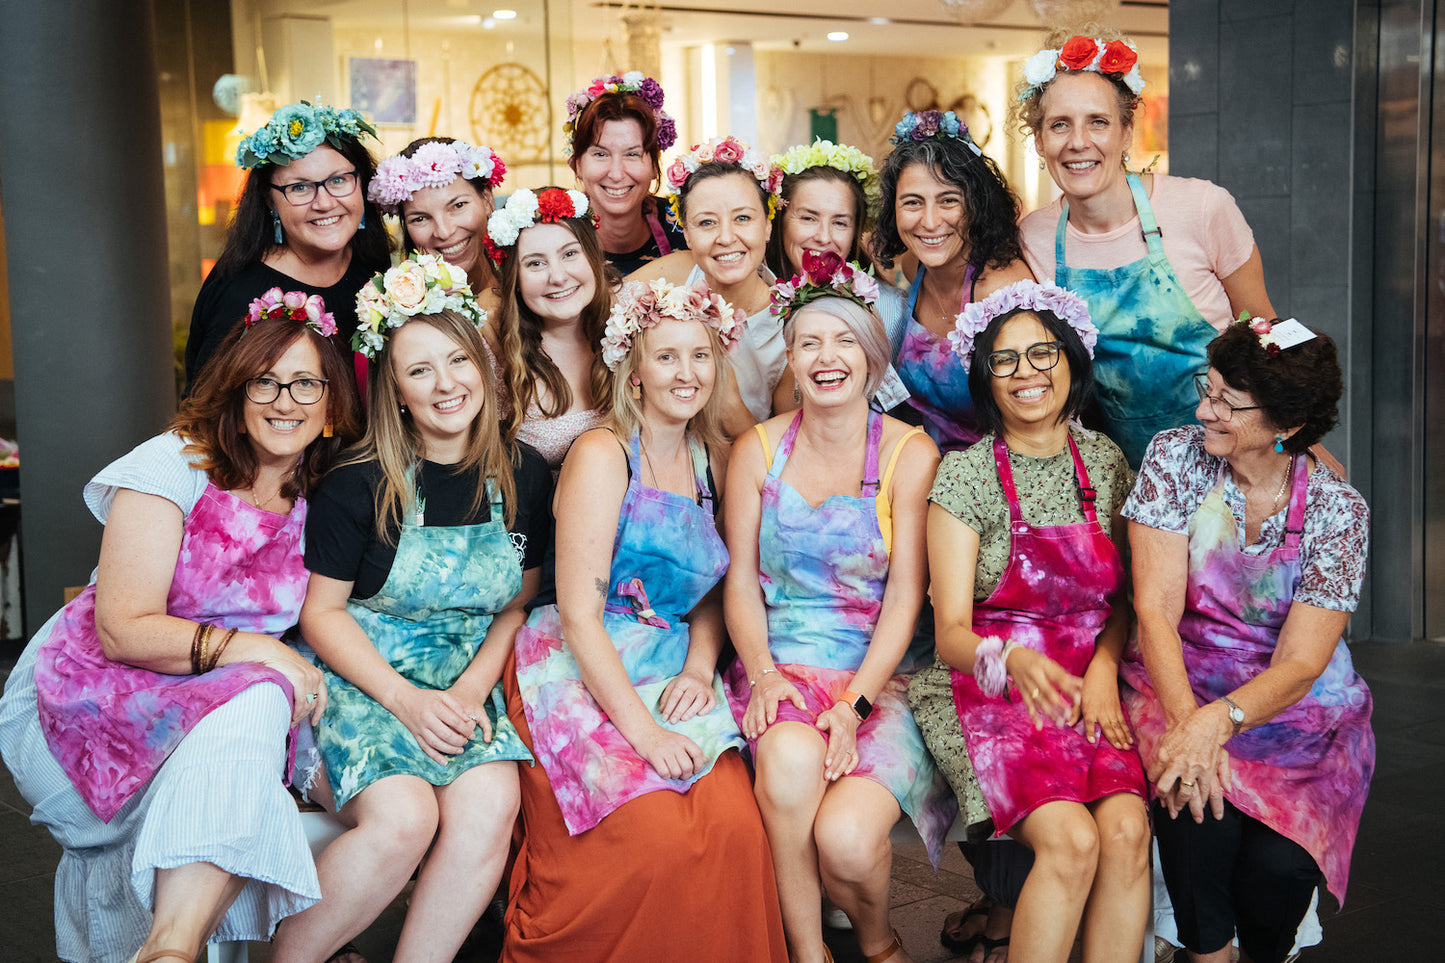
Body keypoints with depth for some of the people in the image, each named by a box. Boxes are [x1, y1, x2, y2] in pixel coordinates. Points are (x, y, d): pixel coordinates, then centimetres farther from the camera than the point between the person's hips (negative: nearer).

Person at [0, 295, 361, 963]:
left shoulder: (315, 501, 8)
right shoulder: (176, 464, -10)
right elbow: (123, 630, -17)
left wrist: (305, 675, -8)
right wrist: (253, 650, -24)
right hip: (87, 700, -5)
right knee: (257, 704, -35)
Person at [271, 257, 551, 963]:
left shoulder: (524, 477, 3)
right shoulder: (360, 485, -8)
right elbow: (322, 611, -4)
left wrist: (471, 689, -6)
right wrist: (406, 698, -14)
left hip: (466, 683, 3)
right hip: (361, 675, -3)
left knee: (492, 802, -27)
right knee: (403, 818, -28)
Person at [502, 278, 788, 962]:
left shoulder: (713, 461, 12)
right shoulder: (603, 455, -7)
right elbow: (577, 613, -13)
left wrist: (700, 667, -2)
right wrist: (642, 730, -20)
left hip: (670, 675, 5)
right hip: (581, 675, -5)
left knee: (736, 822, -21)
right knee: (655, 831, -25)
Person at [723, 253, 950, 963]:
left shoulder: (909, 453, 0)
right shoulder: (758, 450, 7)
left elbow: (904, 597, -5)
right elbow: (741, 582, 6)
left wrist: (855, 703, -16)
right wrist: (761, 672, -12)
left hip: (877, 673, -1)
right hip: (781, 662, 2)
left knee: (847, 838, -25)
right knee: (790, 760, -33)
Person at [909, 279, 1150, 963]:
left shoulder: (1106, 463, 9)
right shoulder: (963, 475, -4)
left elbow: (1122, 598, 16)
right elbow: (952, 631, -9)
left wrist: (1103, 669, -5)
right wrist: (1015, 662, -31)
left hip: (1091, 683, 4)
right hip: (991, 692, -3)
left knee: (1127, 830, -24)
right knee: (1071, 840, -27)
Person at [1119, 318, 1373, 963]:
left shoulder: (1337, 511, -8)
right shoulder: (1176, 457, -6)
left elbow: (1300, 664, -14)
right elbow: (1155, 609, -12)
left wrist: (1218, 720, -33)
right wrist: (1186, 721, -28)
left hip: (1298, 709, 0)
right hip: (1177, 683, 0)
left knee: (1277, 863, -24)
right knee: (1199, 817, -30)